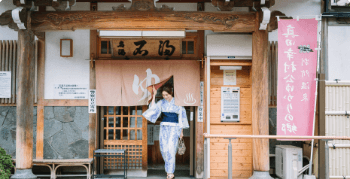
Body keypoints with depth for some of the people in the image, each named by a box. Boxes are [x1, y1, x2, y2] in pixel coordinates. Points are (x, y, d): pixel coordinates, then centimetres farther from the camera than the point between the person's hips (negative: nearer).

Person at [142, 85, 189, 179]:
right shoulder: (161, 102, 8)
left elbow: (182, 117, 2)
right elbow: (152, 108, -7)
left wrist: (181, 131, 0)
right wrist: (154, 95, -6)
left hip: (174, 128, -4)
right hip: (163, 128, 4)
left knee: (170, 149, -12)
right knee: (164, 149, 0)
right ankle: (169, 170, 16)